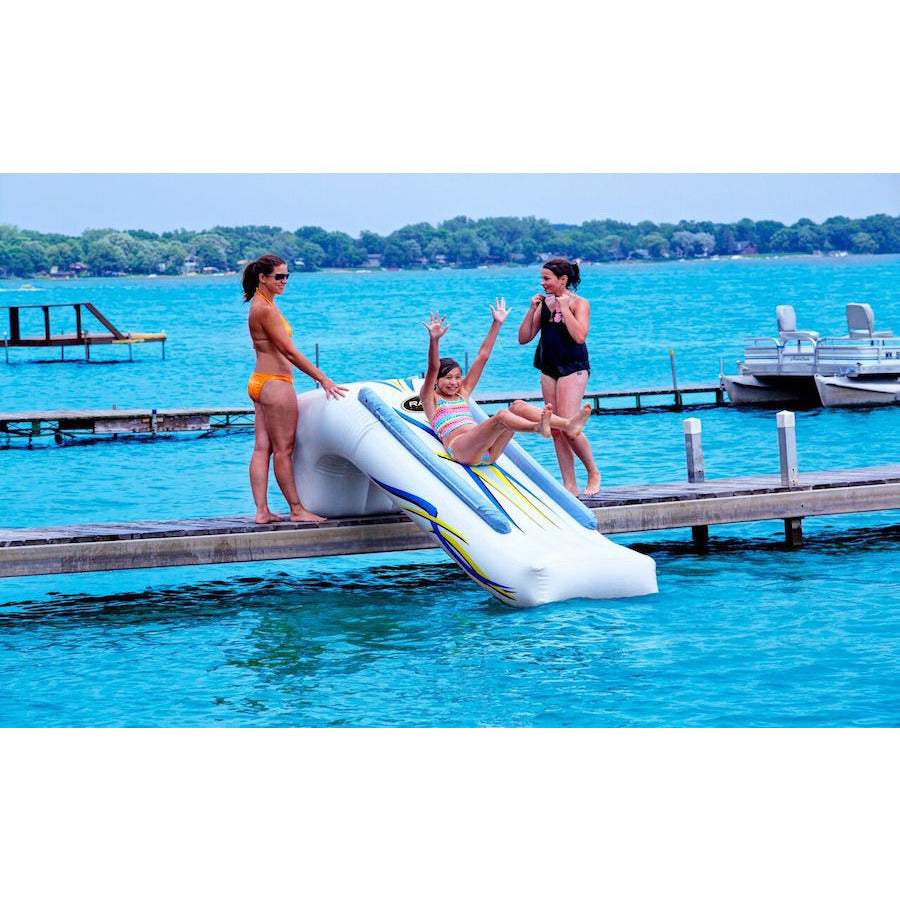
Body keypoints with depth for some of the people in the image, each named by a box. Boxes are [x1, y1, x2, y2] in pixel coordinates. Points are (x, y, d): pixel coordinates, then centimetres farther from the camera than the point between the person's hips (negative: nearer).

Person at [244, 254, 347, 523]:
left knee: (262, 448, 7)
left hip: (260, 383, 10)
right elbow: (289, 352, -20)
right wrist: (322, 378, -19)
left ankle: (262, 511, 7)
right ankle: (296, 509, 5)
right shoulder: (266, 309, -17)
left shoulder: (262, 305, 15)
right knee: (284, 449, -2)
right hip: (275, 385, -10)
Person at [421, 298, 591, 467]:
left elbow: (482, 356, 28)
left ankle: (568, 425, -39)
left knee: (518, 406, -15)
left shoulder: (462, 392, 32)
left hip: (487, 452, 6)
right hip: (460, 448, -6)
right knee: (501, 415, -32)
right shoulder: (430, 398, 16)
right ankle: (539, 427, -66)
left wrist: (497, 324, 24)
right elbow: (433, 369, -4)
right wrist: (434, 340, -22)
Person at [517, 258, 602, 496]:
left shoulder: (580, 303, -5)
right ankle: (570, 485, 7)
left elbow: (580, 336, -22)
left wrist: (564, 307, -16)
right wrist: (532, 310, -2)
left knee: (568, 428, -17)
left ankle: (593, 473, 3)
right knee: (556, 430, 3)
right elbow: (524, 338, 8)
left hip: (573, 369, -6)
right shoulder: (544, 303, 9)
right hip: (549, 369, 6)